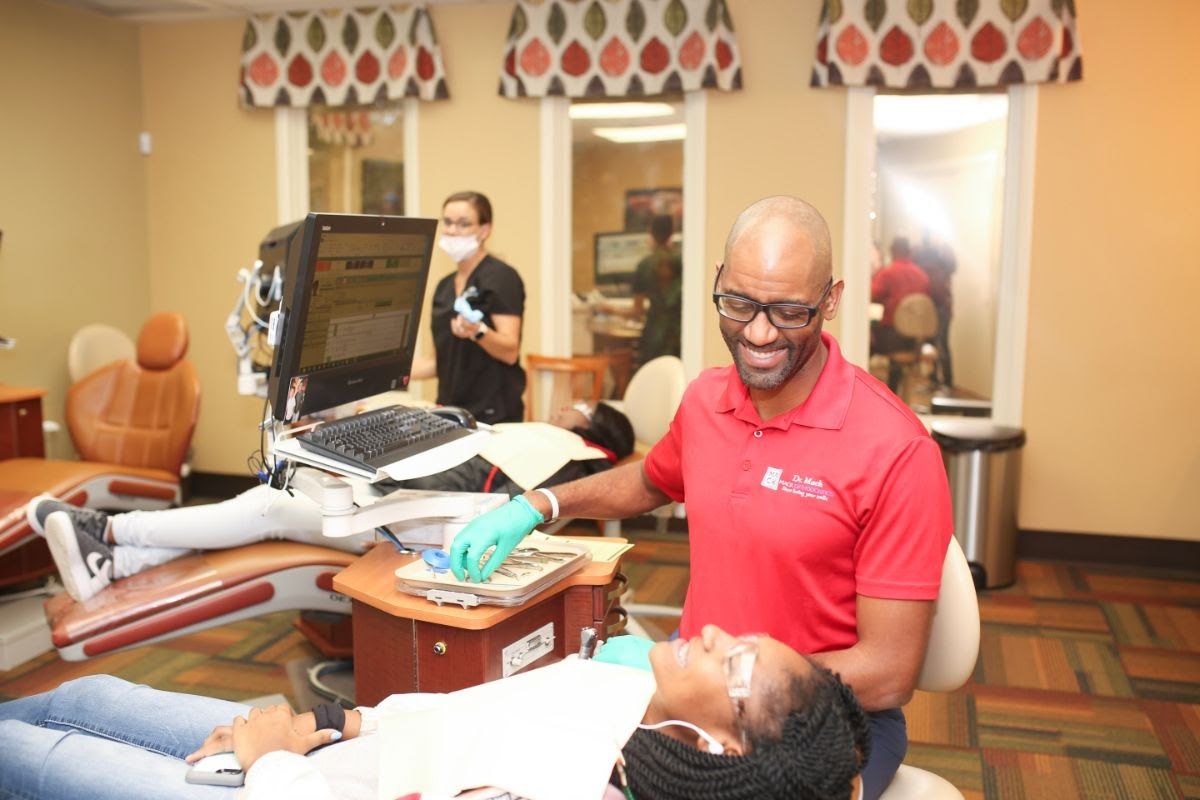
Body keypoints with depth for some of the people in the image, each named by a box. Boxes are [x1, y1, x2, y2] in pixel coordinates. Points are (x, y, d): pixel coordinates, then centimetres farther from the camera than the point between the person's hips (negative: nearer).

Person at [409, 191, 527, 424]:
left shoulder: (501, 277, -9)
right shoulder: (445, 286, 13)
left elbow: (510, 352, -17)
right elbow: (444, 361, 16)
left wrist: (477, 331, -35)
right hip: (450, 413, 7)